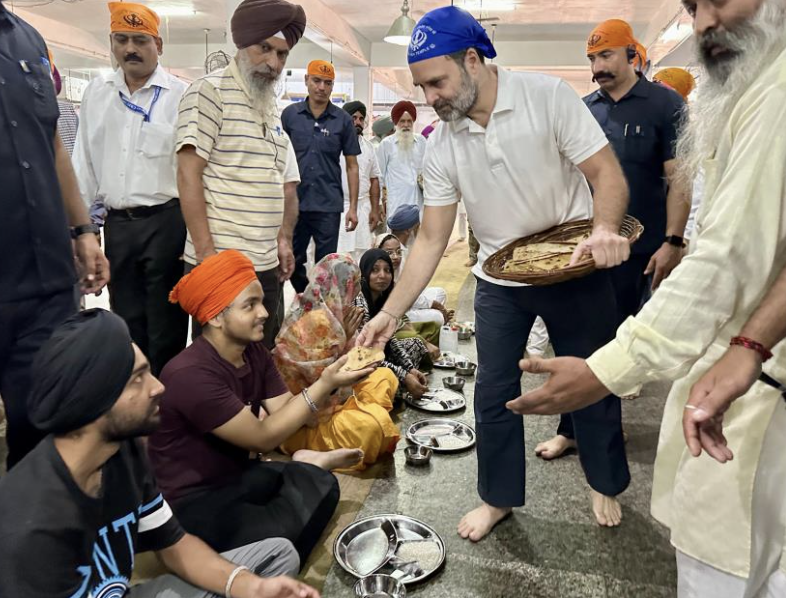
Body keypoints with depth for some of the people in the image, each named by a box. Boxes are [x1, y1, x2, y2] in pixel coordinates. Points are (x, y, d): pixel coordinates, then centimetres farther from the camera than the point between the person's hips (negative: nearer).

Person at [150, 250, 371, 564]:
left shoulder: (254, 352, 0)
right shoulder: (191, 375, -28)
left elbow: (288, 411, -7)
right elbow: (264, 437, -25)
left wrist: (330, 380, -23)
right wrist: (325, 384, -27)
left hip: (235, 476, 9)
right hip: (190, 501, -8)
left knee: (319, 484, -7)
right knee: (284, 535, -25)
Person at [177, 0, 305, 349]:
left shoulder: (273, 108, 17)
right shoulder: (210, 91, -5)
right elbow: (188, 175, -12)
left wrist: (284, 240, 13)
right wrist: (206, 253, -18)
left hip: (266, 265, 7)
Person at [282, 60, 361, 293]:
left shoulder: (343, 120, 1)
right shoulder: (289, 114, 3)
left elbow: (352, 165, 4)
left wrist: (353, 206, -2)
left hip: (329, 205, -1)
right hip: (294, 203, 2)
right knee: (292, 262, 11)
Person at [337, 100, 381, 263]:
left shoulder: (369, 147, 13)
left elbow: (374, 179, 15)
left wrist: (375, 210, 9)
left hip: (363, 208, 5)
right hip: (338, 207, -5)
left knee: (362, 253, 7)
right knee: (338, 256, -7)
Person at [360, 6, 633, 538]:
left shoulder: (548, 96, -17)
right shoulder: (443, 145, -7)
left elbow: (607, 172, -16)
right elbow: (432, 240, -6)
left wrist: (606, 229, -37)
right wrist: (391, 312, -12)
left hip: (575, 270, -2)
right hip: (499, 282, 3)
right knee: (493, 394, 6)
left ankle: (605, 484, 37)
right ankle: (498, 498, 28)